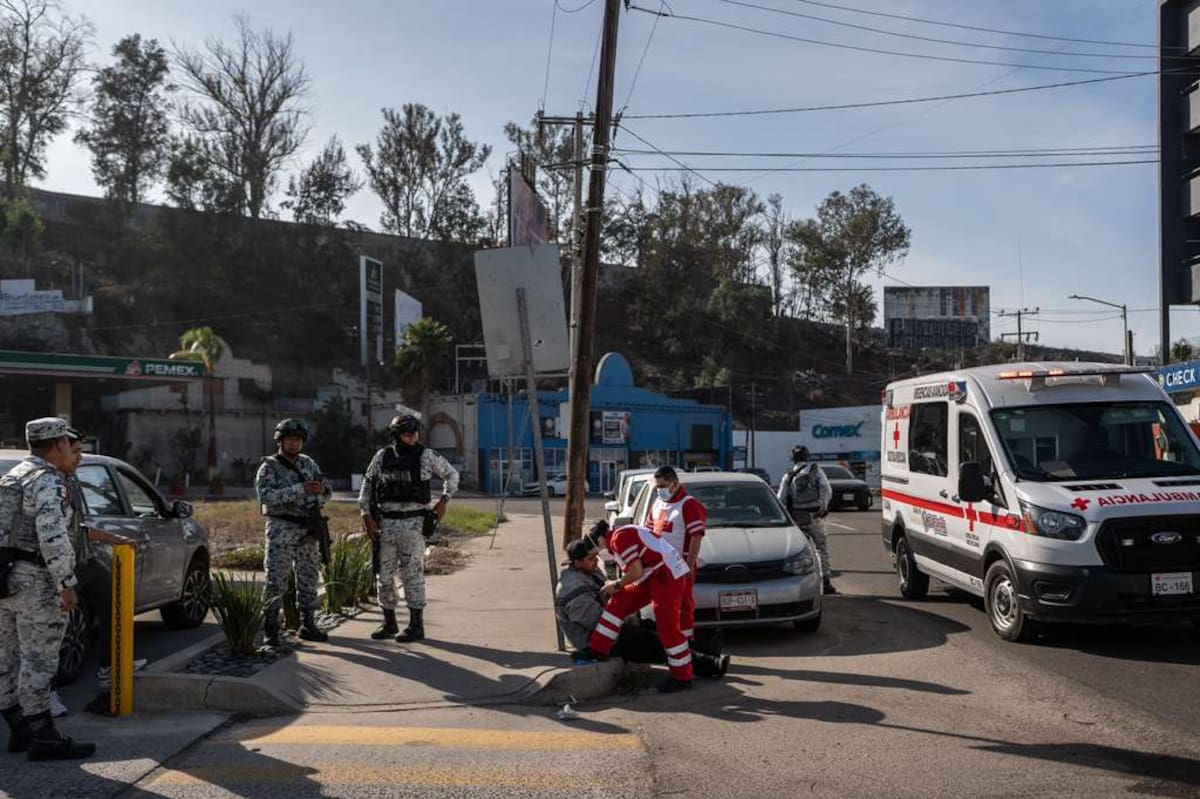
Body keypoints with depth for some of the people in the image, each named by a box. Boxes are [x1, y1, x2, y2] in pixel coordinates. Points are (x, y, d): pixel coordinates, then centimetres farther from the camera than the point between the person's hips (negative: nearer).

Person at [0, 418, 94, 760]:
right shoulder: (48, 481, -15)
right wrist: (66, 584, -21)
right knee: (38, 661, -5)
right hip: (36, 582, -10)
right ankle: (43, 738, -1)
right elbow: (52, 536, -25)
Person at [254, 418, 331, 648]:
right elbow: (265, 495, -20)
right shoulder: (269, 467, -5)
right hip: (282, 530, -5)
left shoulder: (308, 464, 11)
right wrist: (300, 489, -28)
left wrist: (320, 490, -14)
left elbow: (327, 491, 11)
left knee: (309, 579, 11)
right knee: (276, 581, -6)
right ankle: (270, 629, 0)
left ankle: (307, 625, 21)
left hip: (309, 530, 6)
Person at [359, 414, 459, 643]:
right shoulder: (382, 456, 4)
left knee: (412, 574, -4)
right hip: (385, 523, 3)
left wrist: (444, 500, 0)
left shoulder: (426, 456, -2)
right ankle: (389, 622, 20)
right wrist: (366, 516, 2)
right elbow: (367, 485, 11)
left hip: (413, 523, -3)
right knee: (384, 574, 7)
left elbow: (451, 474, 11)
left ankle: (416, 625, 4)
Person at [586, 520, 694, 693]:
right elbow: (635, 570, 22)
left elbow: (636, 572, -16)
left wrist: (617, 585, -2)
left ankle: (682, 678, 3)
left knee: (667, 626, -7)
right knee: (619, 601, 6)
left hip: (667, 575, -10)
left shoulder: (619, 538, -12)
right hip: (653, 575, 10)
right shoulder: (624, 534, 18)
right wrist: (618, 586, 18)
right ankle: (597, 649, 8)